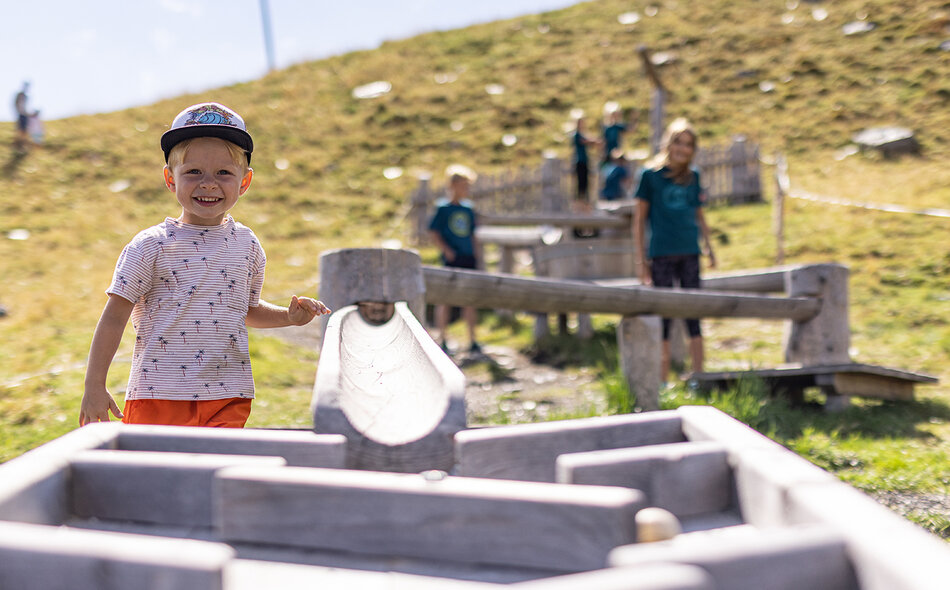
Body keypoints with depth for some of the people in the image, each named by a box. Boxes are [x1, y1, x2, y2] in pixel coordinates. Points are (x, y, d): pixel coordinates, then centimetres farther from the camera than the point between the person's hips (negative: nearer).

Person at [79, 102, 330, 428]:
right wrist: (94, 387, -4)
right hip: (159, 395, -2)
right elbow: (114, 317, -2)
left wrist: (289, 316, 7)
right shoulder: (151, 246, -4)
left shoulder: (247, 245, 8)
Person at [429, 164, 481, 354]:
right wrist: (446, 251, -13)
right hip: (451, 260, -5)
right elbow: (433, 232, -6)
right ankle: (442, 340, 8)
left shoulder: (468, 208, 13)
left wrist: (475, 254, 12)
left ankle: (472, 341, 11)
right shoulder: (443, 208, -3)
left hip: (468, 259, 5)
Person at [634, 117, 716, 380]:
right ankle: (663, 379, 7)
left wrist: (709, 248, 10)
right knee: (663, 313, 1)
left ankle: (698, 376, 10)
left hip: (689, 252, 3)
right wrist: (641, 259, -3)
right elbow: (640, 219, 0)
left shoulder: (693, 177, 10)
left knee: (693, 313, 4)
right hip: (661, 254, -3)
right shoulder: (650, 175, -1)